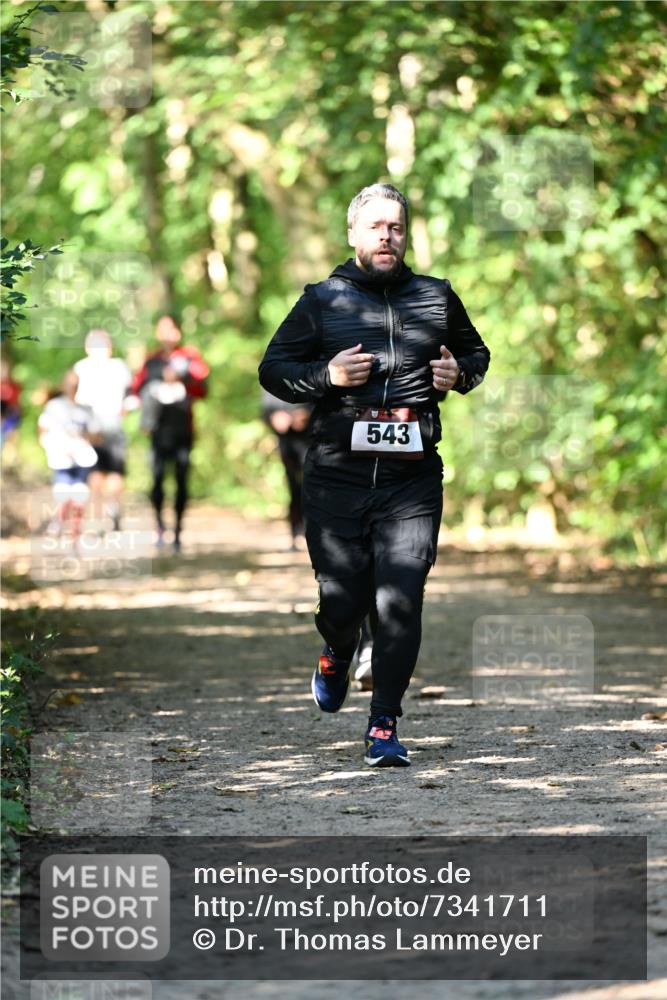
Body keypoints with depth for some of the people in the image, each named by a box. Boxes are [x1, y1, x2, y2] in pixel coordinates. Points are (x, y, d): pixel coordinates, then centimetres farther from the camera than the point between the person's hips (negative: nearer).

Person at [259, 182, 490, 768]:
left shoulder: (437, 298, 12)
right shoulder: (321, 302, 7)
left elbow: (477, 353, 28)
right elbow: (272, 370, 10)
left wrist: (460, 374, 4)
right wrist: (327, 376, -8)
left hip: (413, 479, 0)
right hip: (337, 476, 0)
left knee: (401, 602, -9)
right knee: (341, 601, 3)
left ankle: (384, 727, -2)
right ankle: (338, 655, 40)